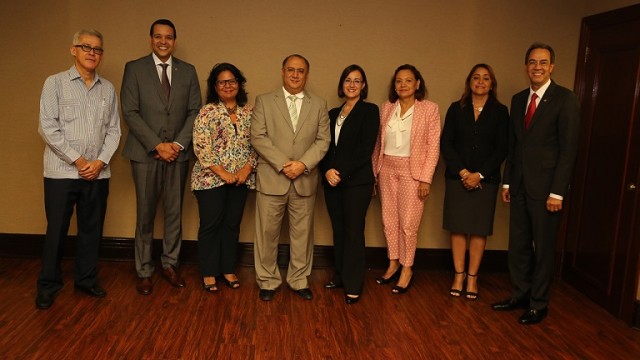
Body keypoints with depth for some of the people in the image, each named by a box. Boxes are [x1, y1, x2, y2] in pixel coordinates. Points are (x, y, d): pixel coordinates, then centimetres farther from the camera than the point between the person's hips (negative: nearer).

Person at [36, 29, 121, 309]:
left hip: (98, 173, 3)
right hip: (62, 171, -3)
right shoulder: (56, 83, 0)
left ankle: (86, 280, 25)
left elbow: (114, 130, 8)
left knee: (92, 229, 10)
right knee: (56, 230, 4)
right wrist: (77, 159, -11)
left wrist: (100, 161, -5)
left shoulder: (108, 89, 10)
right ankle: (48, 286, 18)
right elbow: (47, 128, -7)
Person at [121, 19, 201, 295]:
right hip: (145, 153, -2)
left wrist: (179, 144, -8)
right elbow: (130, 112, -5)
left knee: (174, 213, 7)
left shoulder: (188, 71, 9)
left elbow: (195, 111, 5)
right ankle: (144, 271, 15)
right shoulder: (134, 68, 2)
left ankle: (169, 264, 21)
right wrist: (157, 145, -13)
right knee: (145, 215, 4)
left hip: (178, 152, 2)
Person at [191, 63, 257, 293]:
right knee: (211, 225, 3)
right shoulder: (207, 112, -6)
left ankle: (228, 269, 24)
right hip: (211, 179, -4)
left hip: (241, 179, 4)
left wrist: (247, 168, -8)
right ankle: (208, 273, 16)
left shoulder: (248, 112, 7)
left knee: (232, 225, 11)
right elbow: (201, 147, -12)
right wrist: (223, 173, -15)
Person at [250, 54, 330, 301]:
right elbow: (258, 137, -5)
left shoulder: (319, 105, 10)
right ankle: (268, 281, 20)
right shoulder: (264, 101, 4)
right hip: (271, 179, -1)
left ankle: (299, 280, 25)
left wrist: (303, 164, -13)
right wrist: (282, 164, -14)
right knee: (267, 233, 5)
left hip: (305, 181, 2)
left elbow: (323, 140, 3)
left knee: (302, 233, 10)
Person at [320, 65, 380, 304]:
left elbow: (366, 148, -10)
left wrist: (342, 172, -15)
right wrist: (327, 170, -9)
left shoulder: (369, 111, -1)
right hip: (331, 181, 5)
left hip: (357, 181, -5)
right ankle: (339, 277, 23)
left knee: (354, 232, -2)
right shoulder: (333, 114, 15)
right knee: (338, 230, 10)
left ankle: (353, 285, 8)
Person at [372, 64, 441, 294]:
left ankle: (406, 269, 15)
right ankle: (393, 264, 24)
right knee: (388, 220, 9)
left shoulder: (429, 109, -3)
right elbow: (379, 142, 11)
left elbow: (433, 146, -6)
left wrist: (426, 178, -11)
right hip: (387, 169, 4)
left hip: (412, 171, -4)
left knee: (408, 223, -2)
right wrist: (375, 170, 7)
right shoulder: (387, 108, 8)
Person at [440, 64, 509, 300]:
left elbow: (502, 149, -1)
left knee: (479, 229, 3)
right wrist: (463, 172, -10)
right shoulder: (456, 109, 6)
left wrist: (479, 175, -11)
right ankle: (458, 276, 14)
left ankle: (472, 277, 13)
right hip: (457, 177, 1)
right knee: (458, 227, 4)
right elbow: (445, 144, 0)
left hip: (486, 179, -1)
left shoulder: (500, 112, 4)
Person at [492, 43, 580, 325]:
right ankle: (519, 295, 28)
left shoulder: (565, 99, -8)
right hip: (520, 186, 6)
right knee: (518, 245, 13)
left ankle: (538, 304, 21)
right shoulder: (518, 99, 11)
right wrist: (507, 181, 11)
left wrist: (557, 192, -15)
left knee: (543, 248, 7)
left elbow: (569, 149, -12)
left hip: (546, 187, -6)